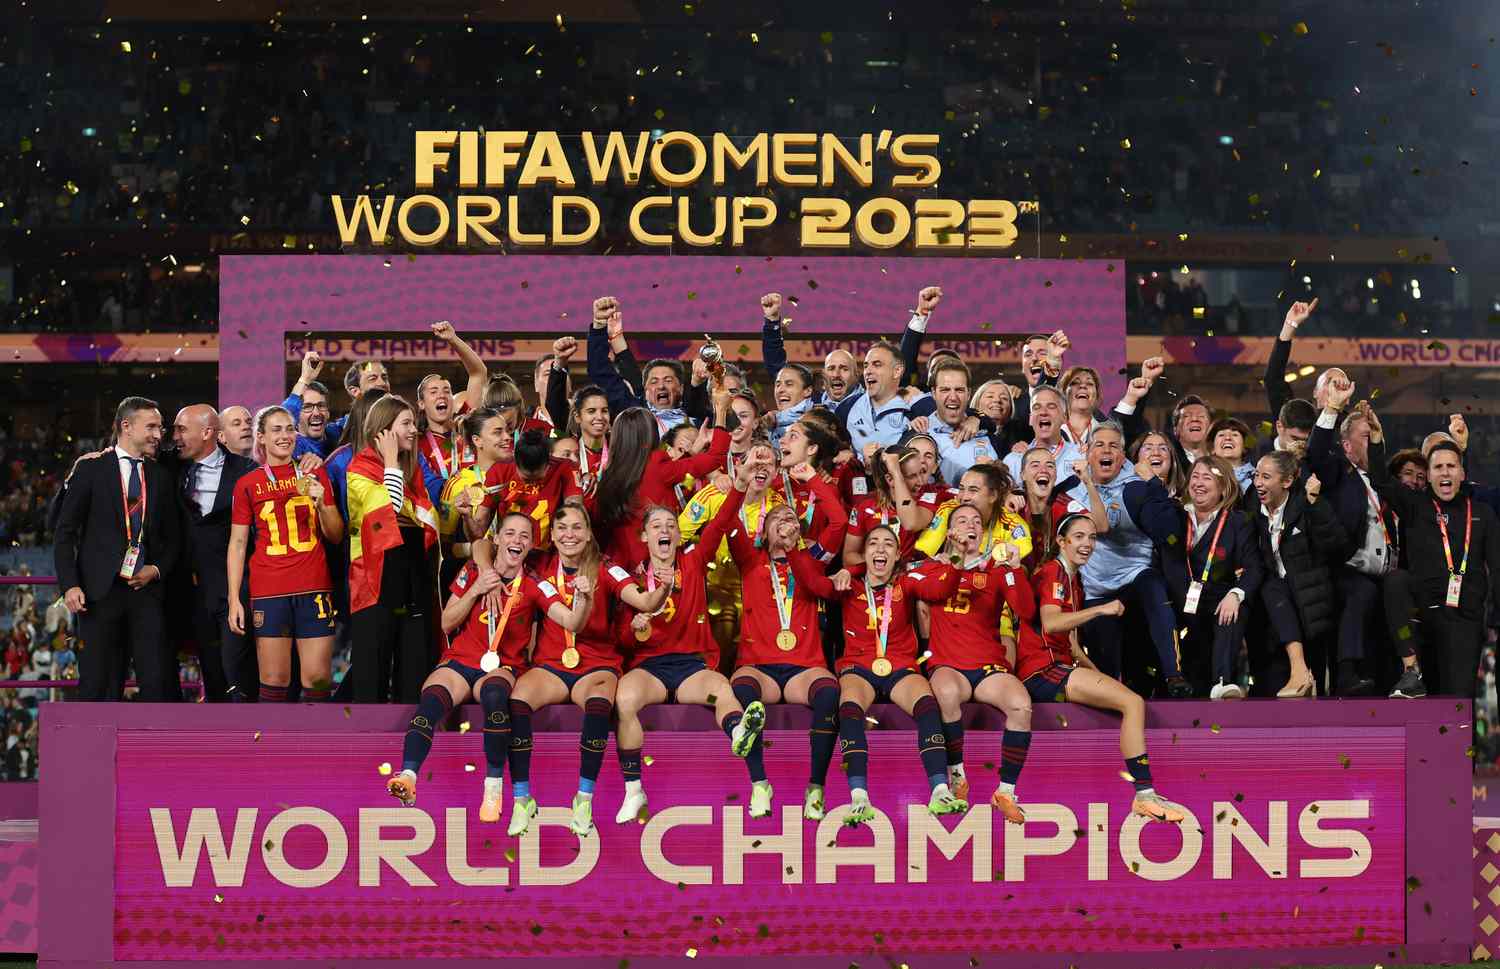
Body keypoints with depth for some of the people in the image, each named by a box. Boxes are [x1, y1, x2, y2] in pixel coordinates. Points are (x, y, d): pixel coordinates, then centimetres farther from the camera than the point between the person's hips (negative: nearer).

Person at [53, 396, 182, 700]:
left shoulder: (160, 476, 13)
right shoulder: (90, 468, 2)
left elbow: (173, 537, 18)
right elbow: (65, 532, 0)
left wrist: (157, 570, -1)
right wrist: (70, 585, -9)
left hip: (145, 588, 3)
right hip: (100, 591, -3)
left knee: (159, 681, -5)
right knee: (99, 684, 1)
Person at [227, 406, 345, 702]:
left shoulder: (315, 475, 12)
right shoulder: (247, 484, 7)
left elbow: (336, 537, 12)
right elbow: (237, 544, 6)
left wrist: (321, 504, -7)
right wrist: (234, 599, -2)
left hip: (314, 589, 1)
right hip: (268, 592, -1)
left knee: (318, 678, -3)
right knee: (274, 681, -3)